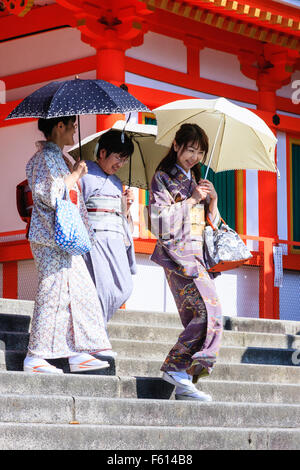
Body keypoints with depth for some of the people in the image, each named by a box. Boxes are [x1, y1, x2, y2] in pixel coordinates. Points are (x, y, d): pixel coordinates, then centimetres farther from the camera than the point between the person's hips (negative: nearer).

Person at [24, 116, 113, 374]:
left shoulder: (57, 157, 19)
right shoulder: (46, 157, -12)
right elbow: (52, 195, -21)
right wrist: (75, 175, -11)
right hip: (53, 237, -10)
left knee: (79, 292, 9)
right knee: (53, 292, -9)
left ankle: (78, 354, 11)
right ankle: (35, 357, -5)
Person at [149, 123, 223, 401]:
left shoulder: (195, 180, 23)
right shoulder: (163, 177, 2)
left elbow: (210, 222, 22)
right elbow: (160, 217, -10)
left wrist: (213, 200, 4)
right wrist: (191, 200, -8)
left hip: (195, 252, 8)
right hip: (176, 250, -8)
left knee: (196, 318, 0)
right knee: (210, 312, -20)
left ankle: (183, 383, -1)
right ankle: (177, 367, -16)